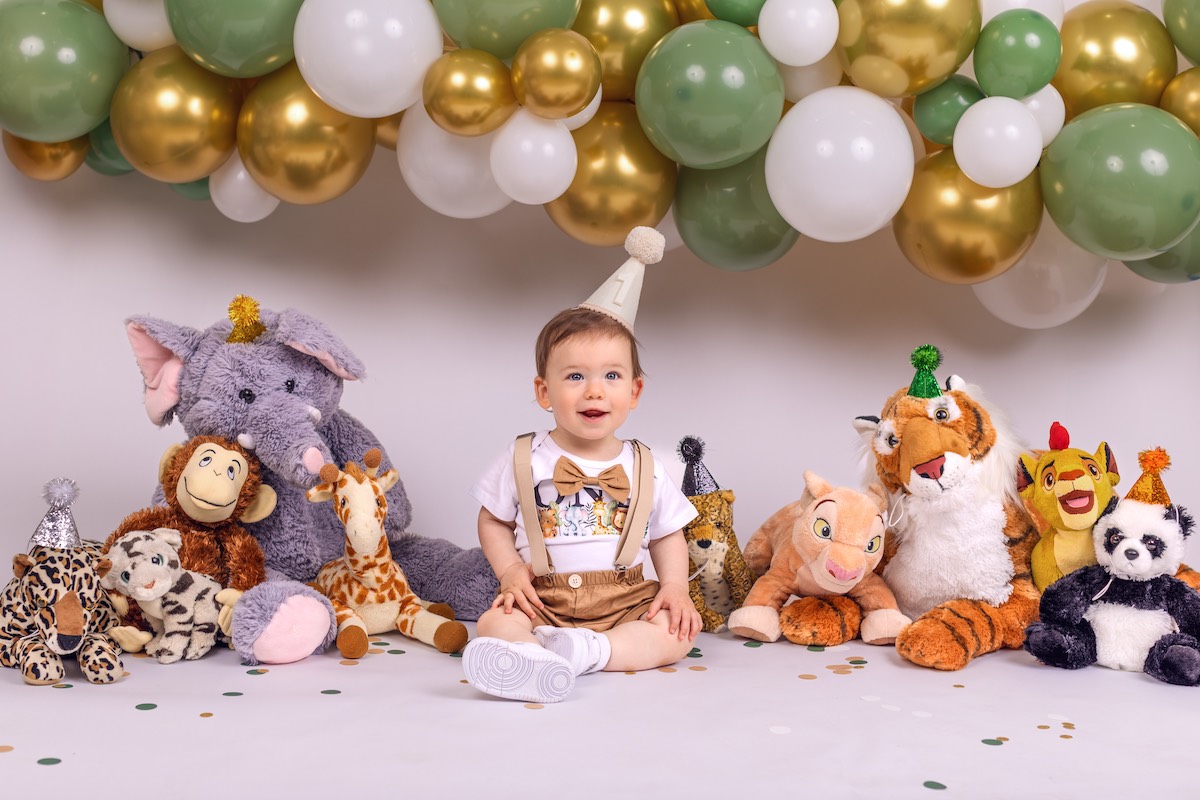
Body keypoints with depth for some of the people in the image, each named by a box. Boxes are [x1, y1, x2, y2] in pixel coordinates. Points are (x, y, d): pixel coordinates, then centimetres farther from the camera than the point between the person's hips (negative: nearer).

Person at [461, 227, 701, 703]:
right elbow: (493, 522, 10)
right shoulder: (524, 460, 2)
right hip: (544, 601, -1)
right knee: (495, 625, -30)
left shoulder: (645, 468, 5)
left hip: (627, 600, 2)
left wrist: (675, 586, -4)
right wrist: (510, 572, -7)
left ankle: (582, 650, -37)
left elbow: (667, 536, 13)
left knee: (678, 631, -24)